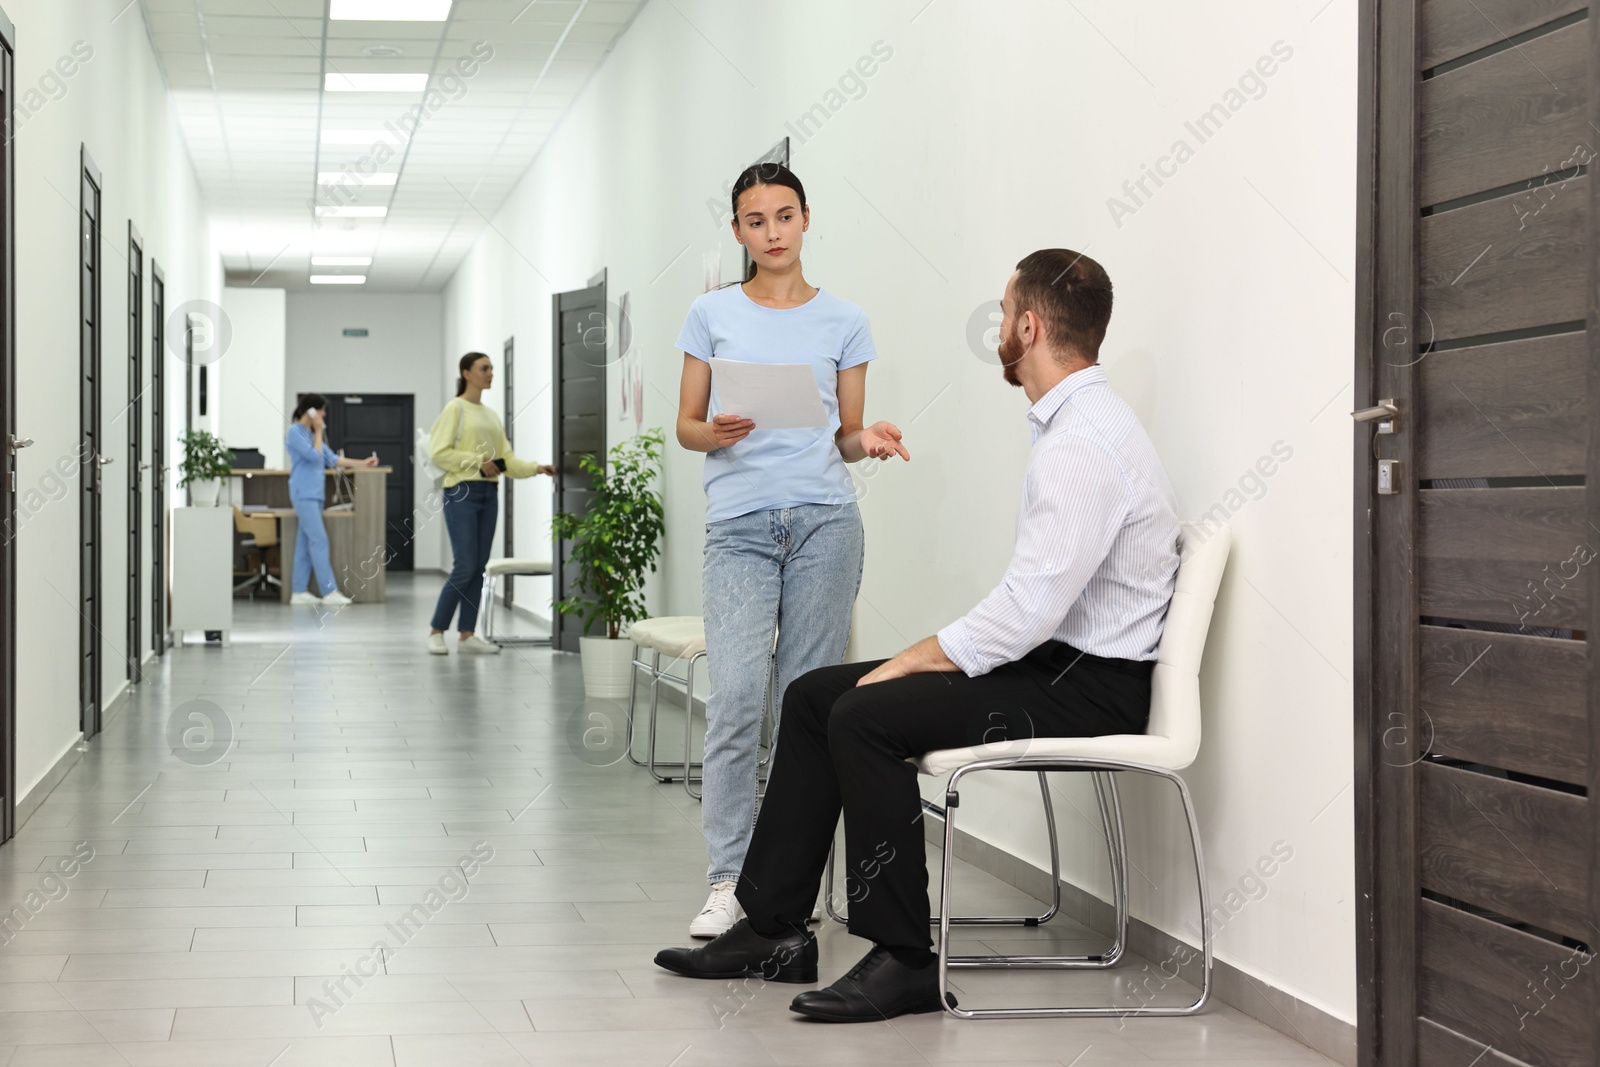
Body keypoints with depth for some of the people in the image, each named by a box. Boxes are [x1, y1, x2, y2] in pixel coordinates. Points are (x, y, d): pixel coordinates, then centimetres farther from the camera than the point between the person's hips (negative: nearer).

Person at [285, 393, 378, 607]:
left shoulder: (312, 434, 19)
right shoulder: (295, 432, -8)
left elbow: (332, 459, 20)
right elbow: (314, 456, -15)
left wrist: (362, 463, 15)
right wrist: (319, 432, -4)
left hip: (314, 494, 9)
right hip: (304, 495, -9)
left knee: (305, 543, 6)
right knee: (319, 541, -13)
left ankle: (299, 592, 6)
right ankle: (329, 591, -16)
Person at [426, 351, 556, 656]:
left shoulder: (491, 415, 16)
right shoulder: (456, 408, -5)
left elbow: (506, 457, 13)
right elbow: (440, 453, -12)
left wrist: (536, 468, 0)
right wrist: (478, 462, -17)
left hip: (489, 494, 7)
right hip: (462, 492, -7)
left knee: (479, 567, 6)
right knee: (465, 567, -9)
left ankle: (467, 634, 12)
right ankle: (436, 631, 3)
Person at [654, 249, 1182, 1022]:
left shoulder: (1083, 443, -20)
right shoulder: (1074, 426, 14)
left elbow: (1029, 610, -26)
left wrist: (919, 659, -15)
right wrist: (930, 658, 7)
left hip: (1091, 688, -11)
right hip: (1055, 661, 11)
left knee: (864, 717, -24)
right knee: (812, 694, 6)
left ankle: (904, 962, -14)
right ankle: (774, 929, 9)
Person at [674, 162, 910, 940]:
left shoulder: (843, 322, 11)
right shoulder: (713, 314, 9)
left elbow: (847, 437, 14)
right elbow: (685, 426, 10)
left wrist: (870, 441, -9)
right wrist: (716, 433, -12)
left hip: (823, 518, 1)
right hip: (738, 524, -1)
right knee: (736, 697, -12)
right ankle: (728, 881, -7)